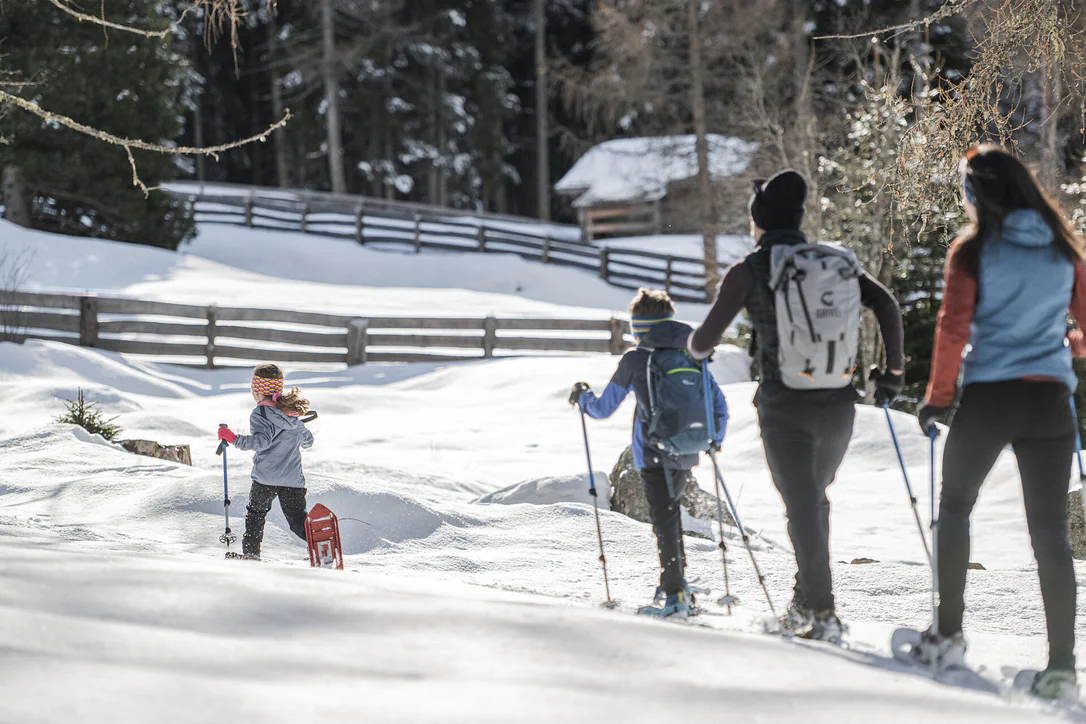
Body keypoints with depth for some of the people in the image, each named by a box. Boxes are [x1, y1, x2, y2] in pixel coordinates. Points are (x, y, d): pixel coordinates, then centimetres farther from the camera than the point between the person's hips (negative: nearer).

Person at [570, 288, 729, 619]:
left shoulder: (636, 359, -6)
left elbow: (604, 408, 0)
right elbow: (719, 404, 11)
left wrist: (583, 397, 22)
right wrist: (715, 438, 29)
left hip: (654, 455, -5)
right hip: (687, 455, 5)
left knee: (664, 519, -5)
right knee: (670, 509, 24)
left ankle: (675, 596, -10)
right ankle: (677, 579, 27)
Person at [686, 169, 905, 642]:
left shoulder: (749, 271, -5)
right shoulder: (839, 262, 6)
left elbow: (705, 340, -3)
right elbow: (887, 305, -1)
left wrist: (696, 349, 21)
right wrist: (893, 371, 8)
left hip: (784, 407, -4)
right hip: (838, 406, 4)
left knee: (802, 506, 0)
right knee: (815, 497, 22)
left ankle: (822, 614, -6)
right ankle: (806, 602, 25)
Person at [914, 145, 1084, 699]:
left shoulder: (973, 251, -4)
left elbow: (953, 329, -8)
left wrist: (938, 397, 0)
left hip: (988, 397, -2)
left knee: (955, 508, 19)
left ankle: (949, 634, 16)